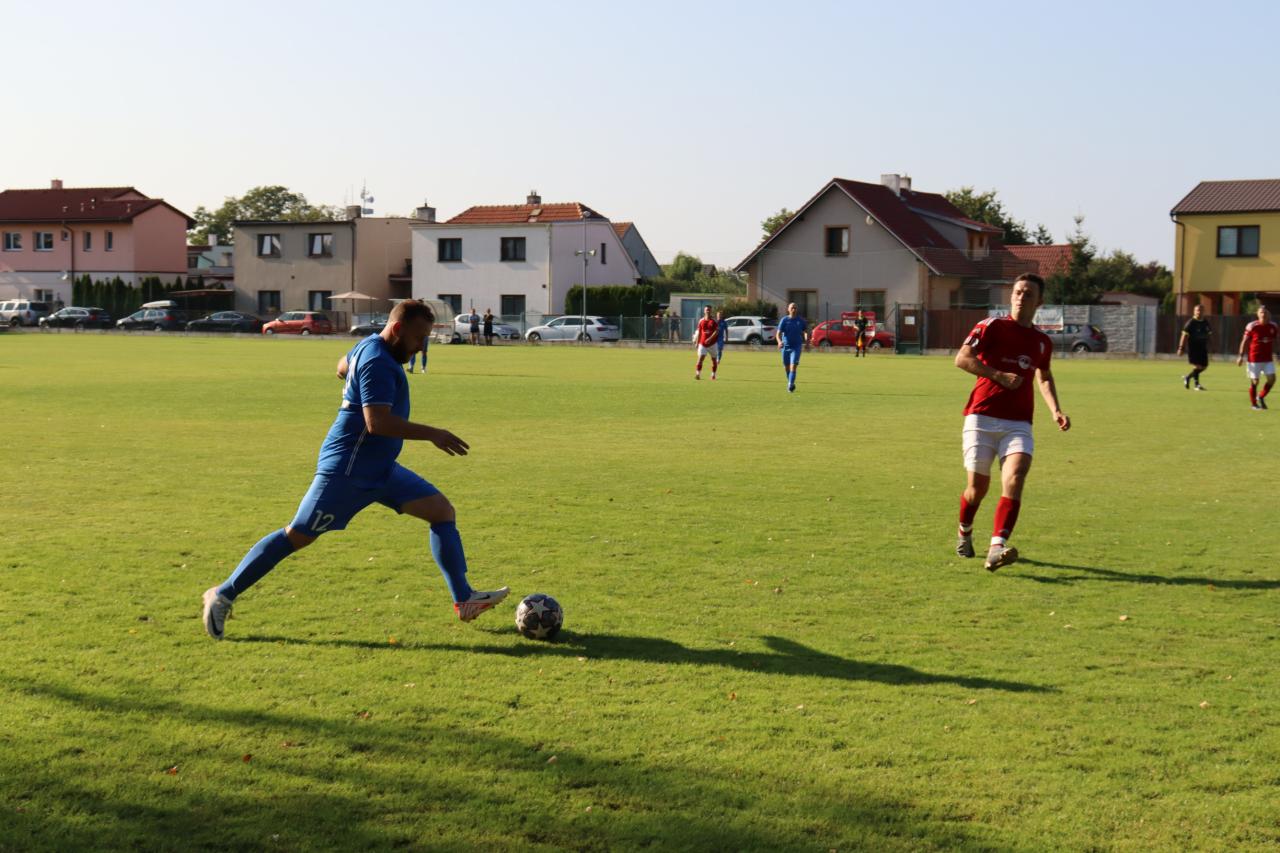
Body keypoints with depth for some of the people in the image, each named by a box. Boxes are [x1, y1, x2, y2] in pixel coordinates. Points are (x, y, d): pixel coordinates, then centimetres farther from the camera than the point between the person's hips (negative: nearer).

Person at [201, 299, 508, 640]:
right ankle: (223, 595, 11)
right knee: (296, 537, -3)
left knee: (443, 510, 1)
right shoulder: (378, 361, -21)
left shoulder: (368, 347, 10)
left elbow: (343, 366, 33)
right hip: (346, 472, -10)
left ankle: (464, 600, 1)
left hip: (380, 470, 10)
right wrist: (432, 434, -26)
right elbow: (377, 422, -30)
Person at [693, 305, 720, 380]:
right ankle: (698, 373, -19)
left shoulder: (714, 320, -4)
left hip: (712, 343, -1)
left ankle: (713, 374, 24)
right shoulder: (701, 321, 4)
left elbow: (716, 331, -12)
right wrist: (697, 343, 5)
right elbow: (699, 332, 9)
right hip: (702, 343, 1)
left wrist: (710, 339, -24)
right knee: (700, 358, -13)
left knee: (714, 359, 9)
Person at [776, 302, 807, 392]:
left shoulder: (800, 320, 1)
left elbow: (804, 332, 13)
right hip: (786, 347, 1)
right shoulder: (784, 320, -3)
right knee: (786, 367, 11)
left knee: (793, 366, -16)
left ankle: (790, 386, -16)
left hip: (796, 346, -1)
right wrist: (779, 342, -27)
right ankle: (791, 383, 34)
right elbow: (779, 333, -8)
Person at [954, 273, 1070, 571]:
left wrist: (1055, 410, 17)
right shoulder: (992, 327, -1)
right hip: (982, 418, -3)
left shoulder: (1042, 342, 14)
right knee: (978, 487, 1)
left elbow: (1044, 377, 32)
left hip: (1018, 424, 3)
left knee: (1014, 479, -21)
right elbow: (962, 359, -12)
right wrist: (1000, 375, -17)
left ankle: (997, 548, -31)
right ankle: (964, 533, 33)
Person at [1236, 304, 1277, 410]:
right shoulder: (1252, 326, -10)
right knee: (1254, 381, 1)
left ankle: (1261, 397, 20)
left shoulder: (1273, 326, 3)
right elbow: (1245, 341, -5)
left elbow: (1273, 342, 15)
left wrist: (1273, 354, 17)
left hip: (1268, 359, 4)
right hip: (1255, 359, -4)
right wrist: (1241, 356, -8)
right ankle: (1254, 404, 16)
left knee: (1272, 379, -4)